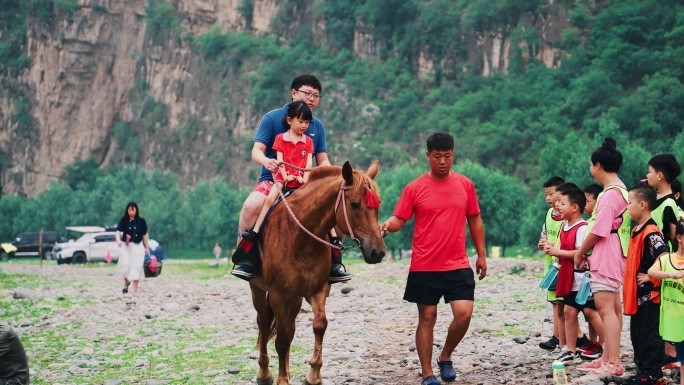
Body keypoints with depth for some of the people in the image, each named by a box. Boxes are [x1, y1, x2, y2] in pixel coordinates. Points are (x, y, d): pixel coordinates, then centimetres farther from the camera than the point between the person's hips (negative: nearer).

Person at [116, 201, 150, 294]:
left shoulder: (141, 221, 1)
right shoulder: (123, 220, -2)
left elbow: (144, 235, 6)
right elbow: (118, 231, -14)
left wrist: (147, 248, 4)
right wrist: (118, 240, -34)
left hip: (137, 246, 0)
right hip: (126, 245, 0)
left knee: (136, 267, -4)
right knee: (125, 265, -11)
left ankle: (135, 289, -1)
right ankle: (126, 282, 18)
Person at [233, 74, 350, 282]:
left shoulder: (318, 126, 11)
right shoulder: (272, 118, -2)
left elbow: (322, 160, 10)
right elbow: (257, 151, -9)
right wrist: (266, 161, -33)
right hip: (272, 180, -4)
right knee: (252, 205, -35)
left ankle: (334, 264, -2)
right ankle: (244, 259, -19)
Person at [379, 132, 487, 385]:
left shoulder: (465, 185, 5)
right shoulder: (414, 188, -2)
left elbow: (475, 221, 13)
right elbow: (399, 219, -3)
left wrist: (481, 255, 11)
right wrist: (387, 226, -26)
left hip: (458, 265, 2)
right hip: (424, 267, -1)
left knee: (464, 314, -9)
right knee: (427, 318, 5)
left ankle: (445, 357, 17)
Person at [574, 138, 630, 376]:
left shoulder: (611, 193, -17)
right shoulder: (620, 189, 15)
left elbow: (599, 230, -19)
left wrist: (579, 253, -6)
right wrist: (585, 253, 13)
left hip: (606, 258, -11)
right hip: (612, 258, 11)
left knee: (606, 308, -12)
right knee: (611, 307, 13)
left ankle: (613, 363, -14)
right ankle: (607, 359, 19)